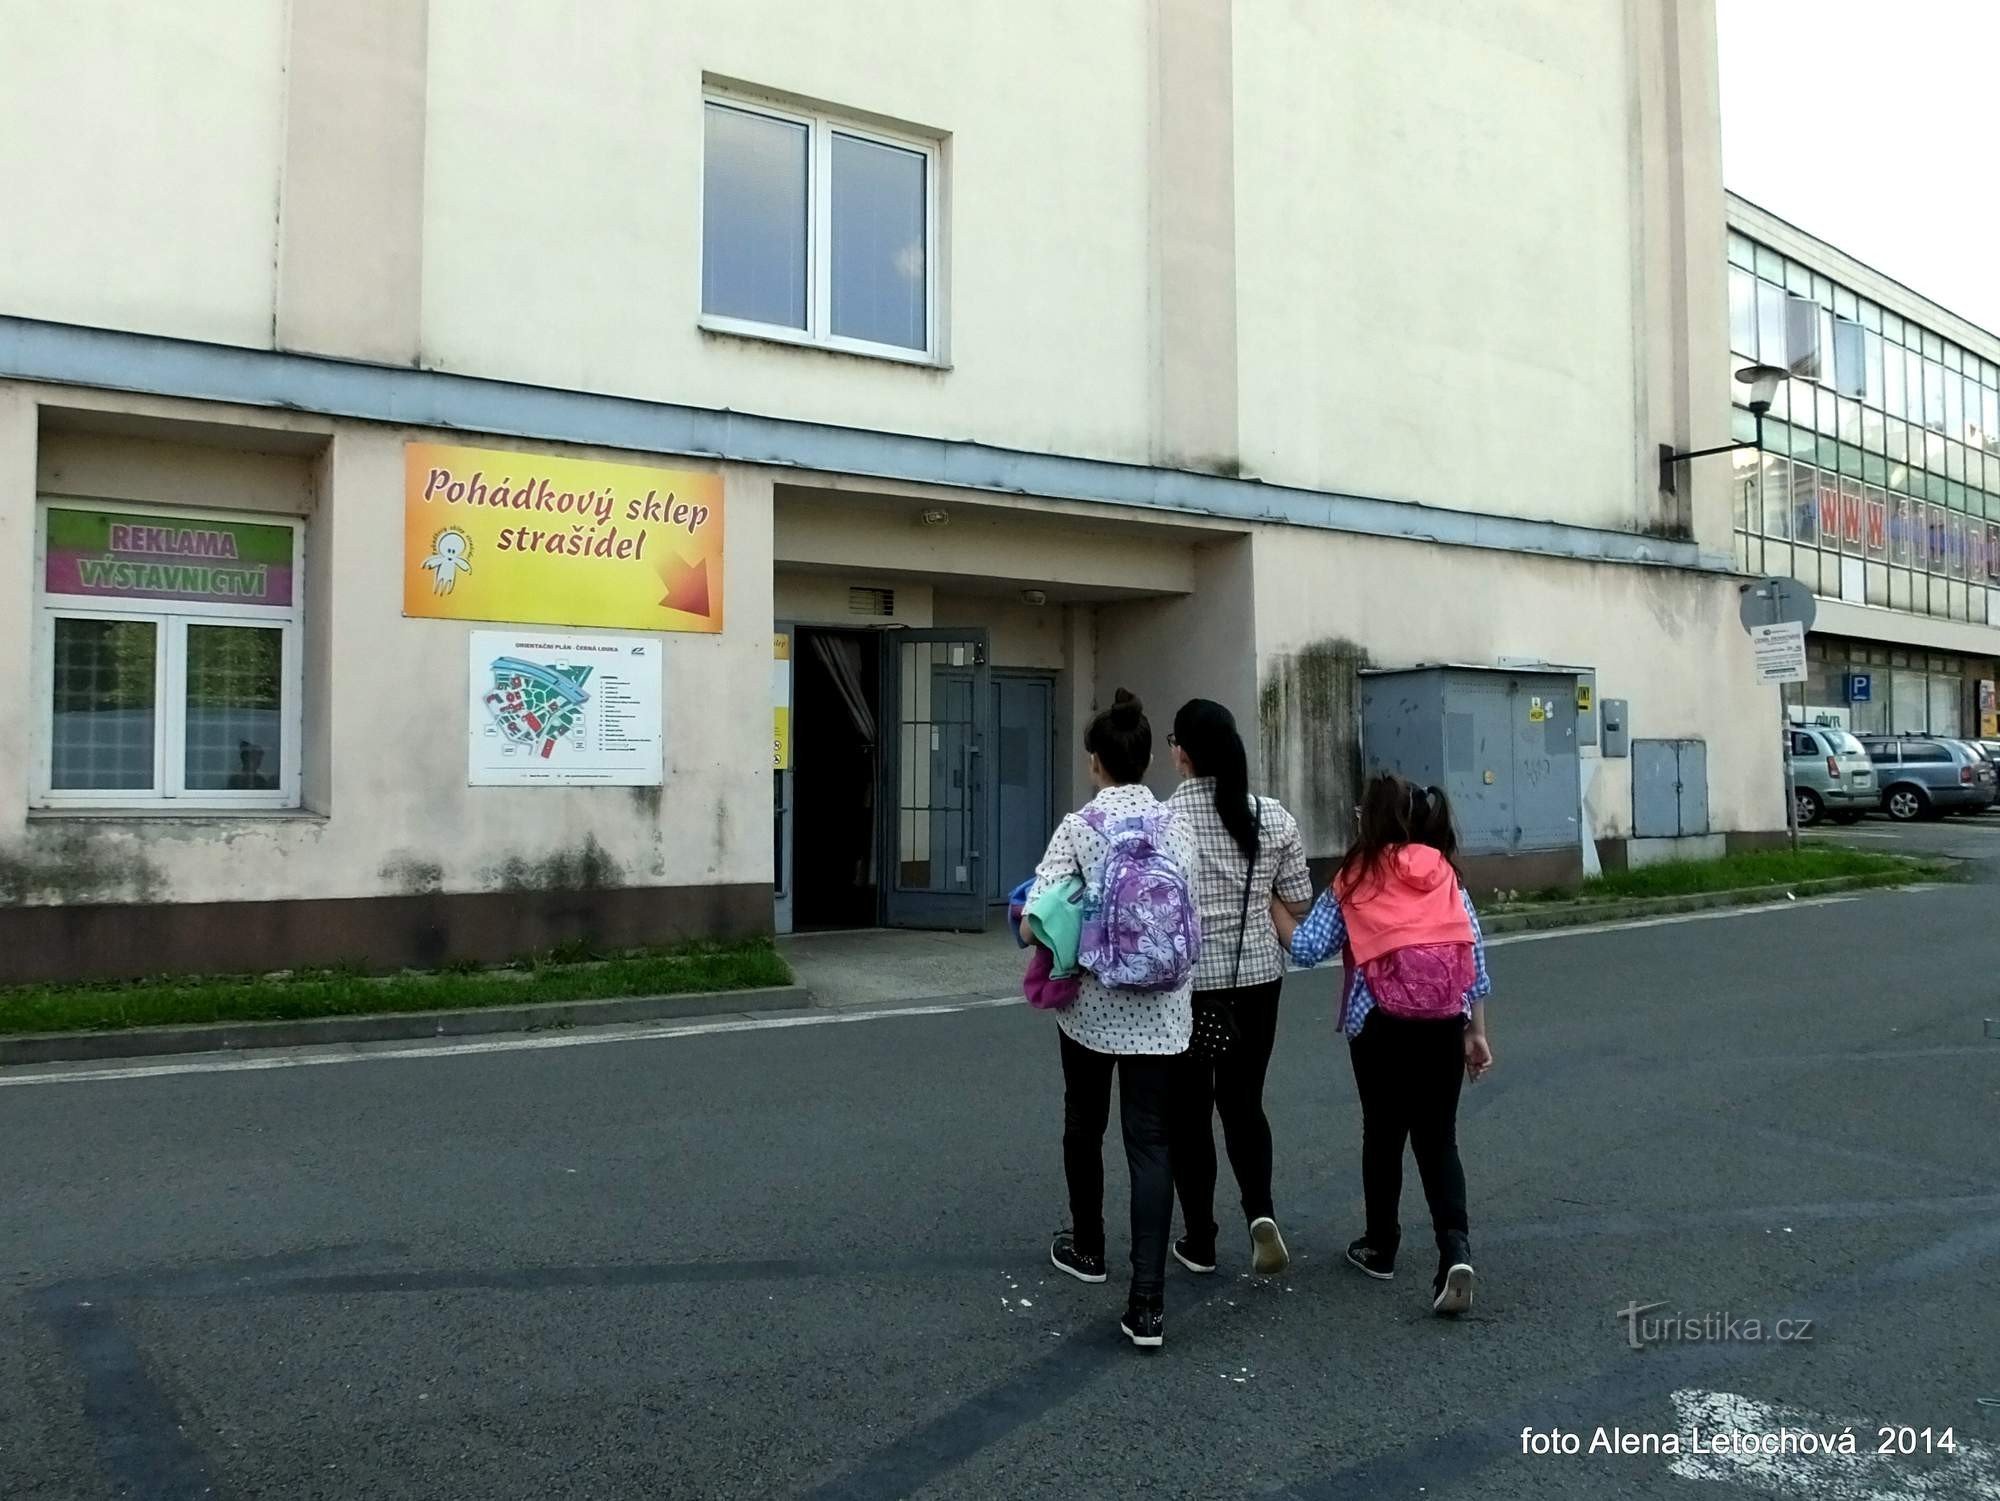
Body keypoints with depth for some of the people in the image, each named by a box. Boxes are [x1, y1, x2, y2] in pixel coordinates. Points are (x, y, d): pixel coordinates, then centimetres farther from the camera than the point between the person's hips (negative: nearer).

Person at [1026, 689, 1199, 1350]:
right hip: (1161, 1011, 2)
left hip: (1092, 1006, -2)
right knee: (1150, 1143, 3)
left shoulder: (1079, 828, -10)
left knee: (1084, 1128, 20)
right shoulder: (1177, 828, 0)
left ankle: (1088, 1248, 39)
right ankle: (1147, 1301, -4)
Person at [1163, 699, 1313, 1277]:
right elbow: (1299, 905, 4)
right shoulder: (1273, 817, -1)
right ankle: (1261, 1211, 0)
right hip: (1256, 977, 3)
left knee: (1190, 1110, 11)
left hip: (1185, 981, -3)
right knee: (1243, 1101, 18)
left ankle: (1199, 1242, 18)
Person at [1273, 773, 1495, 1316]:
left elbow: (1306, 947, -2)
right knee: (1438, 1139, 9)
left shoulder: (1356, 878, -1)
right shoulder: (1445, 873, 7)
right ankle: (1456, 1251, -8)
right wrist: (1476, 1031, 12)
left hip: (1381, 1023, -2)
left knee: (1383, 1135, 15)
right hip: (1445, 1023, 2)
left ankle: (1381, 1249, 27)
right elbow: (1474, 956, 6)